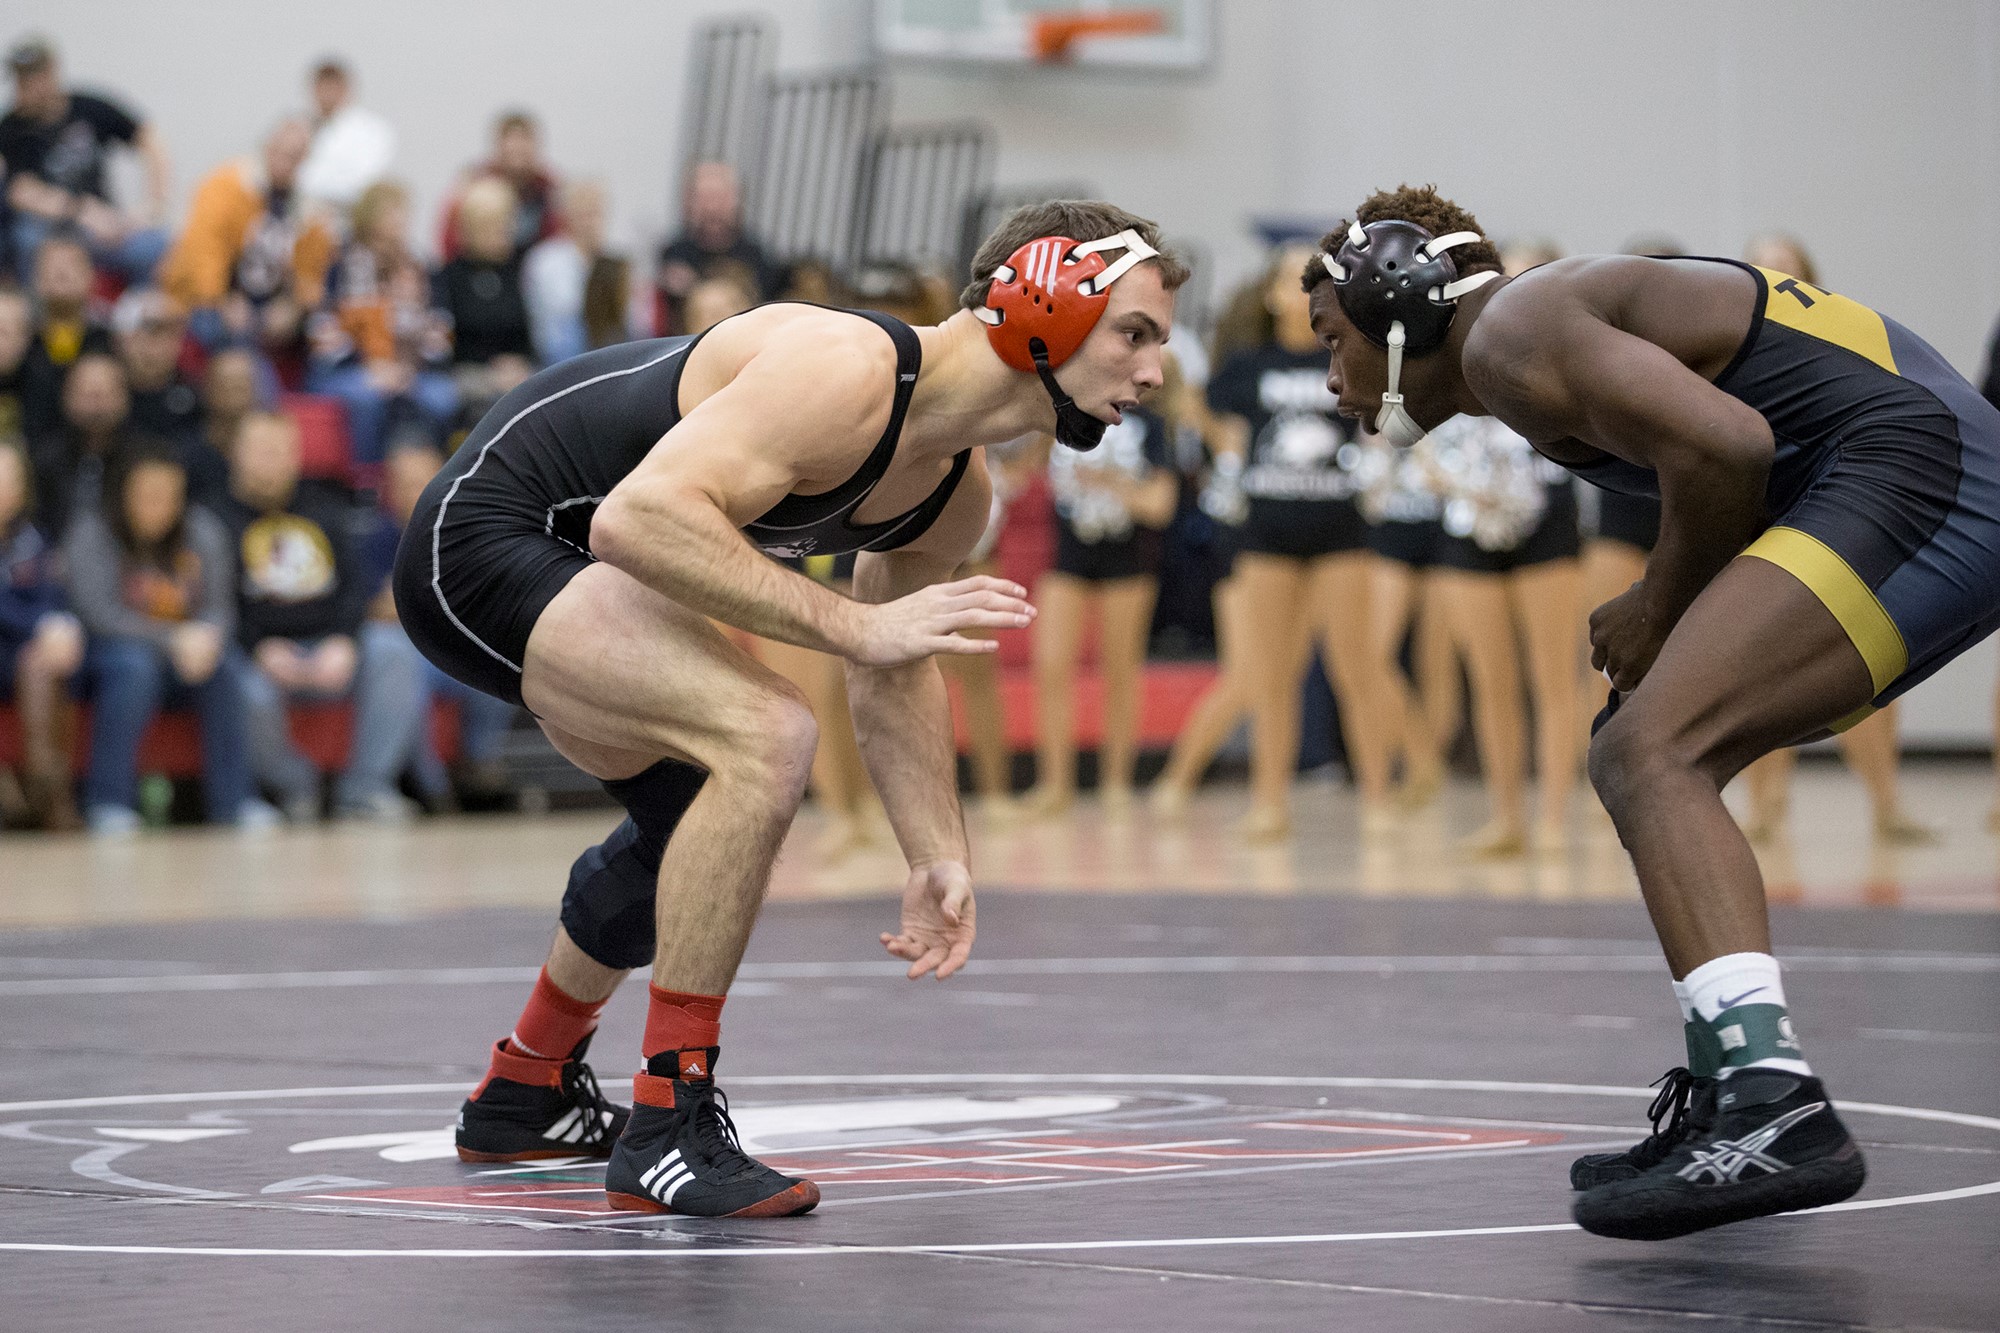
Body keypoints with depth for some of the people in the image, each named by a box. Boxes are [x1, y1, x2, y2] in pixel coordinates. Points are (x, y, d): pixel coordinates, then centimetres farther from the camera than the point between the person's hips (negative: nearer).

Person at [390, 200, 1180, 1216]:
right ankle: (667, 1127, -19)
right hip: (490, 533, -11)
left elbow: (896, 673, 17)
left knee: (699, 810, 27)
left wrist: (939, 862, 10)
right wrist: (855, 624, -36)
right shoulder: (848, 373, -29)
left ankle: (523, 1096, 47)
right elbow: (640, 516, -38)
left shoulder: (959, 494, 1)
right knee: (766, 737, -27)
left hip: (569, 563, 11)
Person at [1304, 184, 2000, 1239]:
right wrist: (1665, 612, 9)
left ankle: (1777, 1108, -34)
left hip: (1915, 470, -10)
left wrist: (1662, 605, -3)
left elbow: (1724, 446, -19)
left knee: (1653, 756, -20)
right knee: (1637, 763, 16)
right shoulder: (1563, 314, 25)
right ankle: (1731, 1109, 16)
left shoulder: (1507, 336, -7)